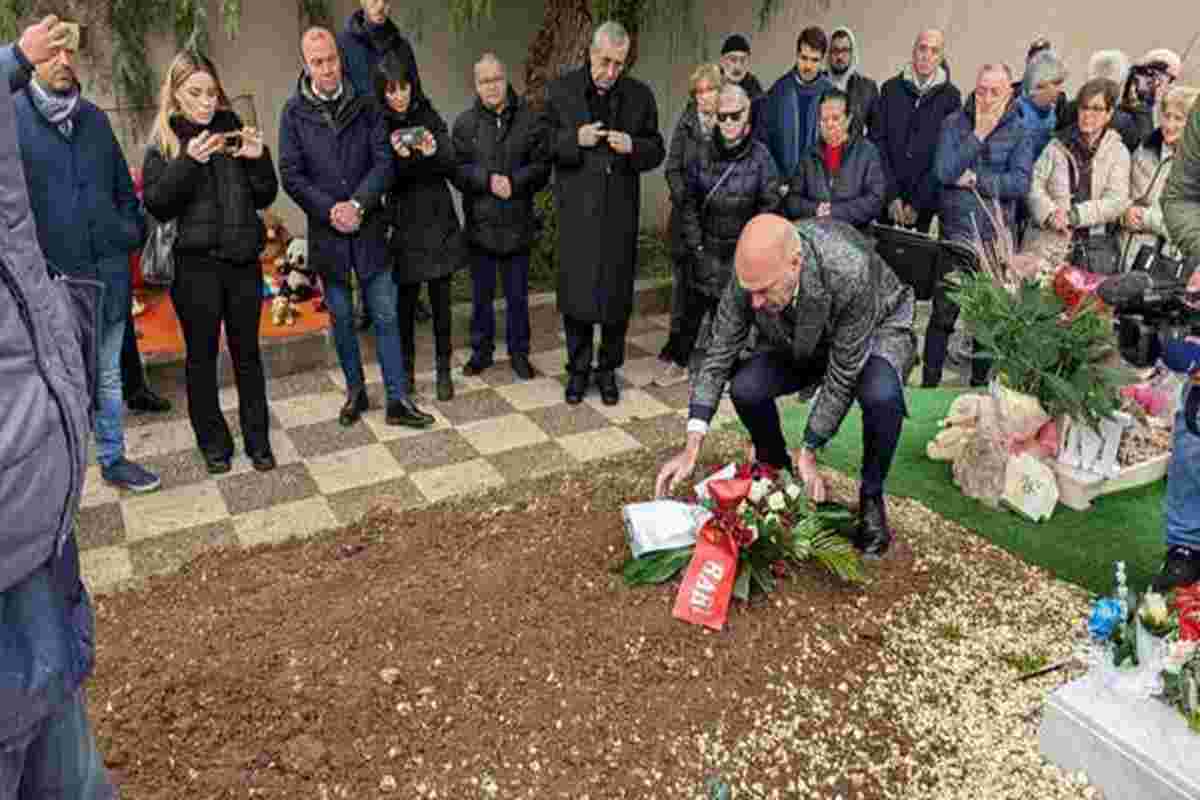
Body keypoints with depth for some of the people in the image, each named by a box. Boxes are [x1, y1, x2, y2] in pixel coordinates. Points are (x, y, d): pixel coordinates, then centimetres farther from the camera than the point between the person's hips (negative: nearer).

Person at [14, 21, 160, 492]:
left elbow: (124, 188, 18)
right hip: (52, 280, -5)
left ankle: (113, 460, 31)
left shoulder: (94, 118, 10)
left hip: (108, 275, 5)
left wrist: (132, 234, 6)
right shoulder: (13, 116, -6)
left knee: (108, 377, 17)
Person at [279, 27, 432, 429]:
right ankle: (355, 392, 27)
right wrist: (330, 211, -15)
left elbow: (384, 162, -4)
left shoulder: (364, 105, 1)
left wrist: (357, 204, -17)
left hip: (369, 228, 0)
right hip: (326, 230, 0)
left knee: (386, 316, 2)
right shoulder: (294, 113, 0)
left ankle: (398, 400, 9)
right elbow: (291, 175, -4)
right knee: (341, 317, 11)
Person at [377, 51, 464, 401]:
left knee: (441, 300, 5)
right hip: (403, 224, -1)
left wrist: (433, 152, -26)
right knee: (405, 301, 5)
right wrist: (399, 158, -28)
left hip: (438, 221, 1)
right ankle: (406, 369, 22)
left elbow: (452, 164, -4)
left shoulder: (429, 116, 2)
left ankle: (443, 370, 17)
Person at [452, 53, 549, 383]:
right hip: (480, 224, 1)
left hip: (518, 223, 0)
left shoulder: (528, 119, -1)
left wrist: (513, 182, -19)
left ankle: (519, 352, 25)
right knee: (482, 295, 12)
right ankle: (481, 351, 27)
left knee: (517, 296, 11)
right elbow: (456, 170, -6)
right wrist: (488, 180, -19)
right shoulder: (465, 123, 1)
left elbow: (541, 167, -4)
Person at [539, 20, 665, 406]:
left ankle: (608, 369, 23)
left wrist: (632, 146, -13)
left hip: (620, 211, 1)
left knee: (617, 292, 7)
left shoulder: (640, 95, 4)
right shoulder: (561, 90, 1)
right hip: (577, 211, -1)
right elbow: (542, 141, 3)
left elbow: (656, 150, 9)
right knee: (576, 291, 3)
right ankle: (578, 369, 18)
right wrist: (575, 139, -15)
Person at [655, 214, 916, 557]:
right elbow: (718, 358, -20)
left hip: (877, 328, -3)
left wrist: (808, 452, -26)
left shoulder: (850, 271, -41)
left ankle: (871, 498, -6)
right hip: (800, 345, 4)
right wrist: (691, 449, -25)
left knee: (880, 396, -35)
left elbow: (841, 377, -32)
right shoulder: (752, 274, -29)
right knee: (745, 388, -23)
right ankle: (776, 468, 8)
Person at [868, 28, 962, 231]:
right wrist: (891, 195, -10)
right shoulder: (891, 88, 3)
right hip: (886, 198, 1)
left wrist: (918, 203, -12)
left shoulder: (951, 96, -1)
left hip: (925, 201, -1)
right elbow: (877, 140, -1)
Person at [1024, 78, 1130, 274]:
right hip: (1047, 245, 1)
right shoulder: (1058, 144, 11)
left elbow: (1116, 201, -5)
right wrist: (1050, 214, -16)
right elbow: (1035, 185, 2)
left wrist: (1073, 215, -17)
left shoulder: (1118, 152, 7)